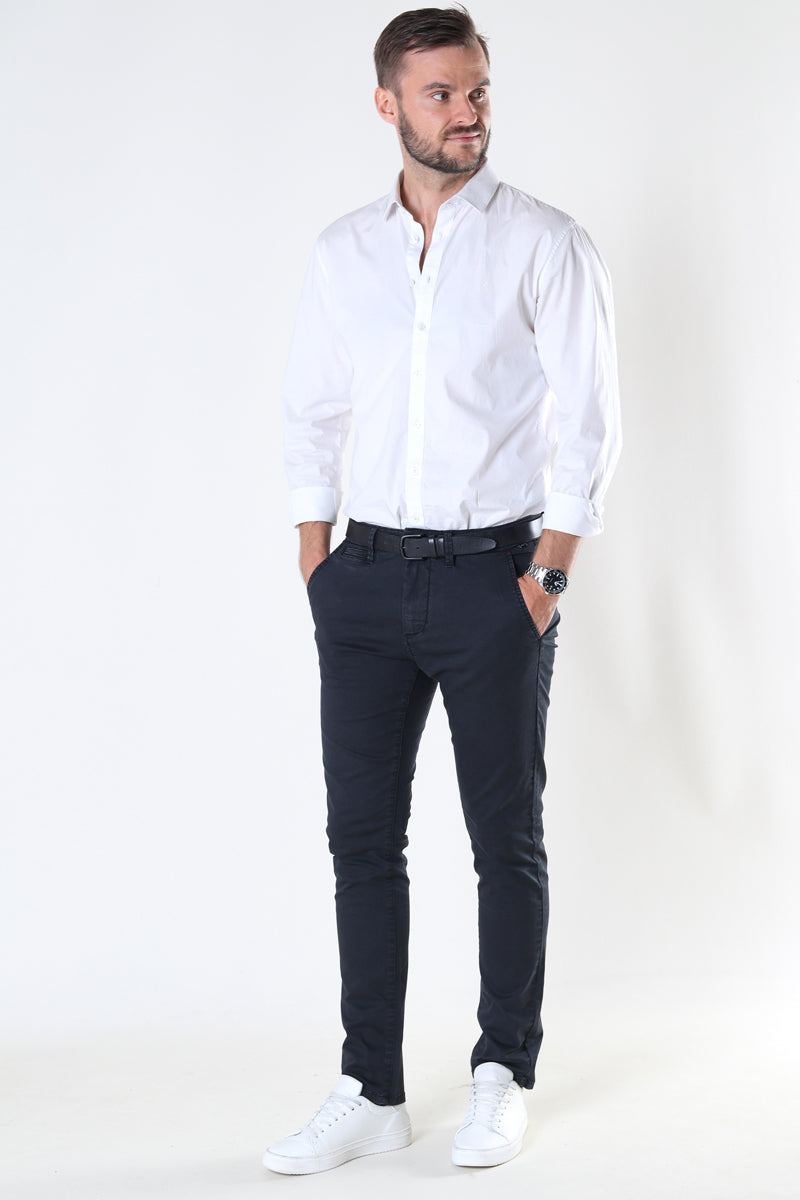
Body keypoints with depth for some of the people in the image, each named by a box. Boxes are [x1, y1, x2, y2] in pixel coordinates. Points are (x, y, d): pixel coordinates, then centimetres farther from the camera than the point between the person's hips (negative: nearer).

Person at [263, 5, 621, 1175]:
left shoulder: (546, 244, -3)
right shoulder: (345, 252, 8)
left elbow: (587, 421, -5)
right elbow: (312, 415, 12)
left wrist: (550, 574, -11)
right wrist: (316, 562, 5)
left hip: (491, 573, -3)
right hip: (368, 576, 4)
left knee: (506, 836, 6)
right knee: (362, 835, 4)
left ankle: (502, 1077, 21)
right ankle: (371, 1092, 13)